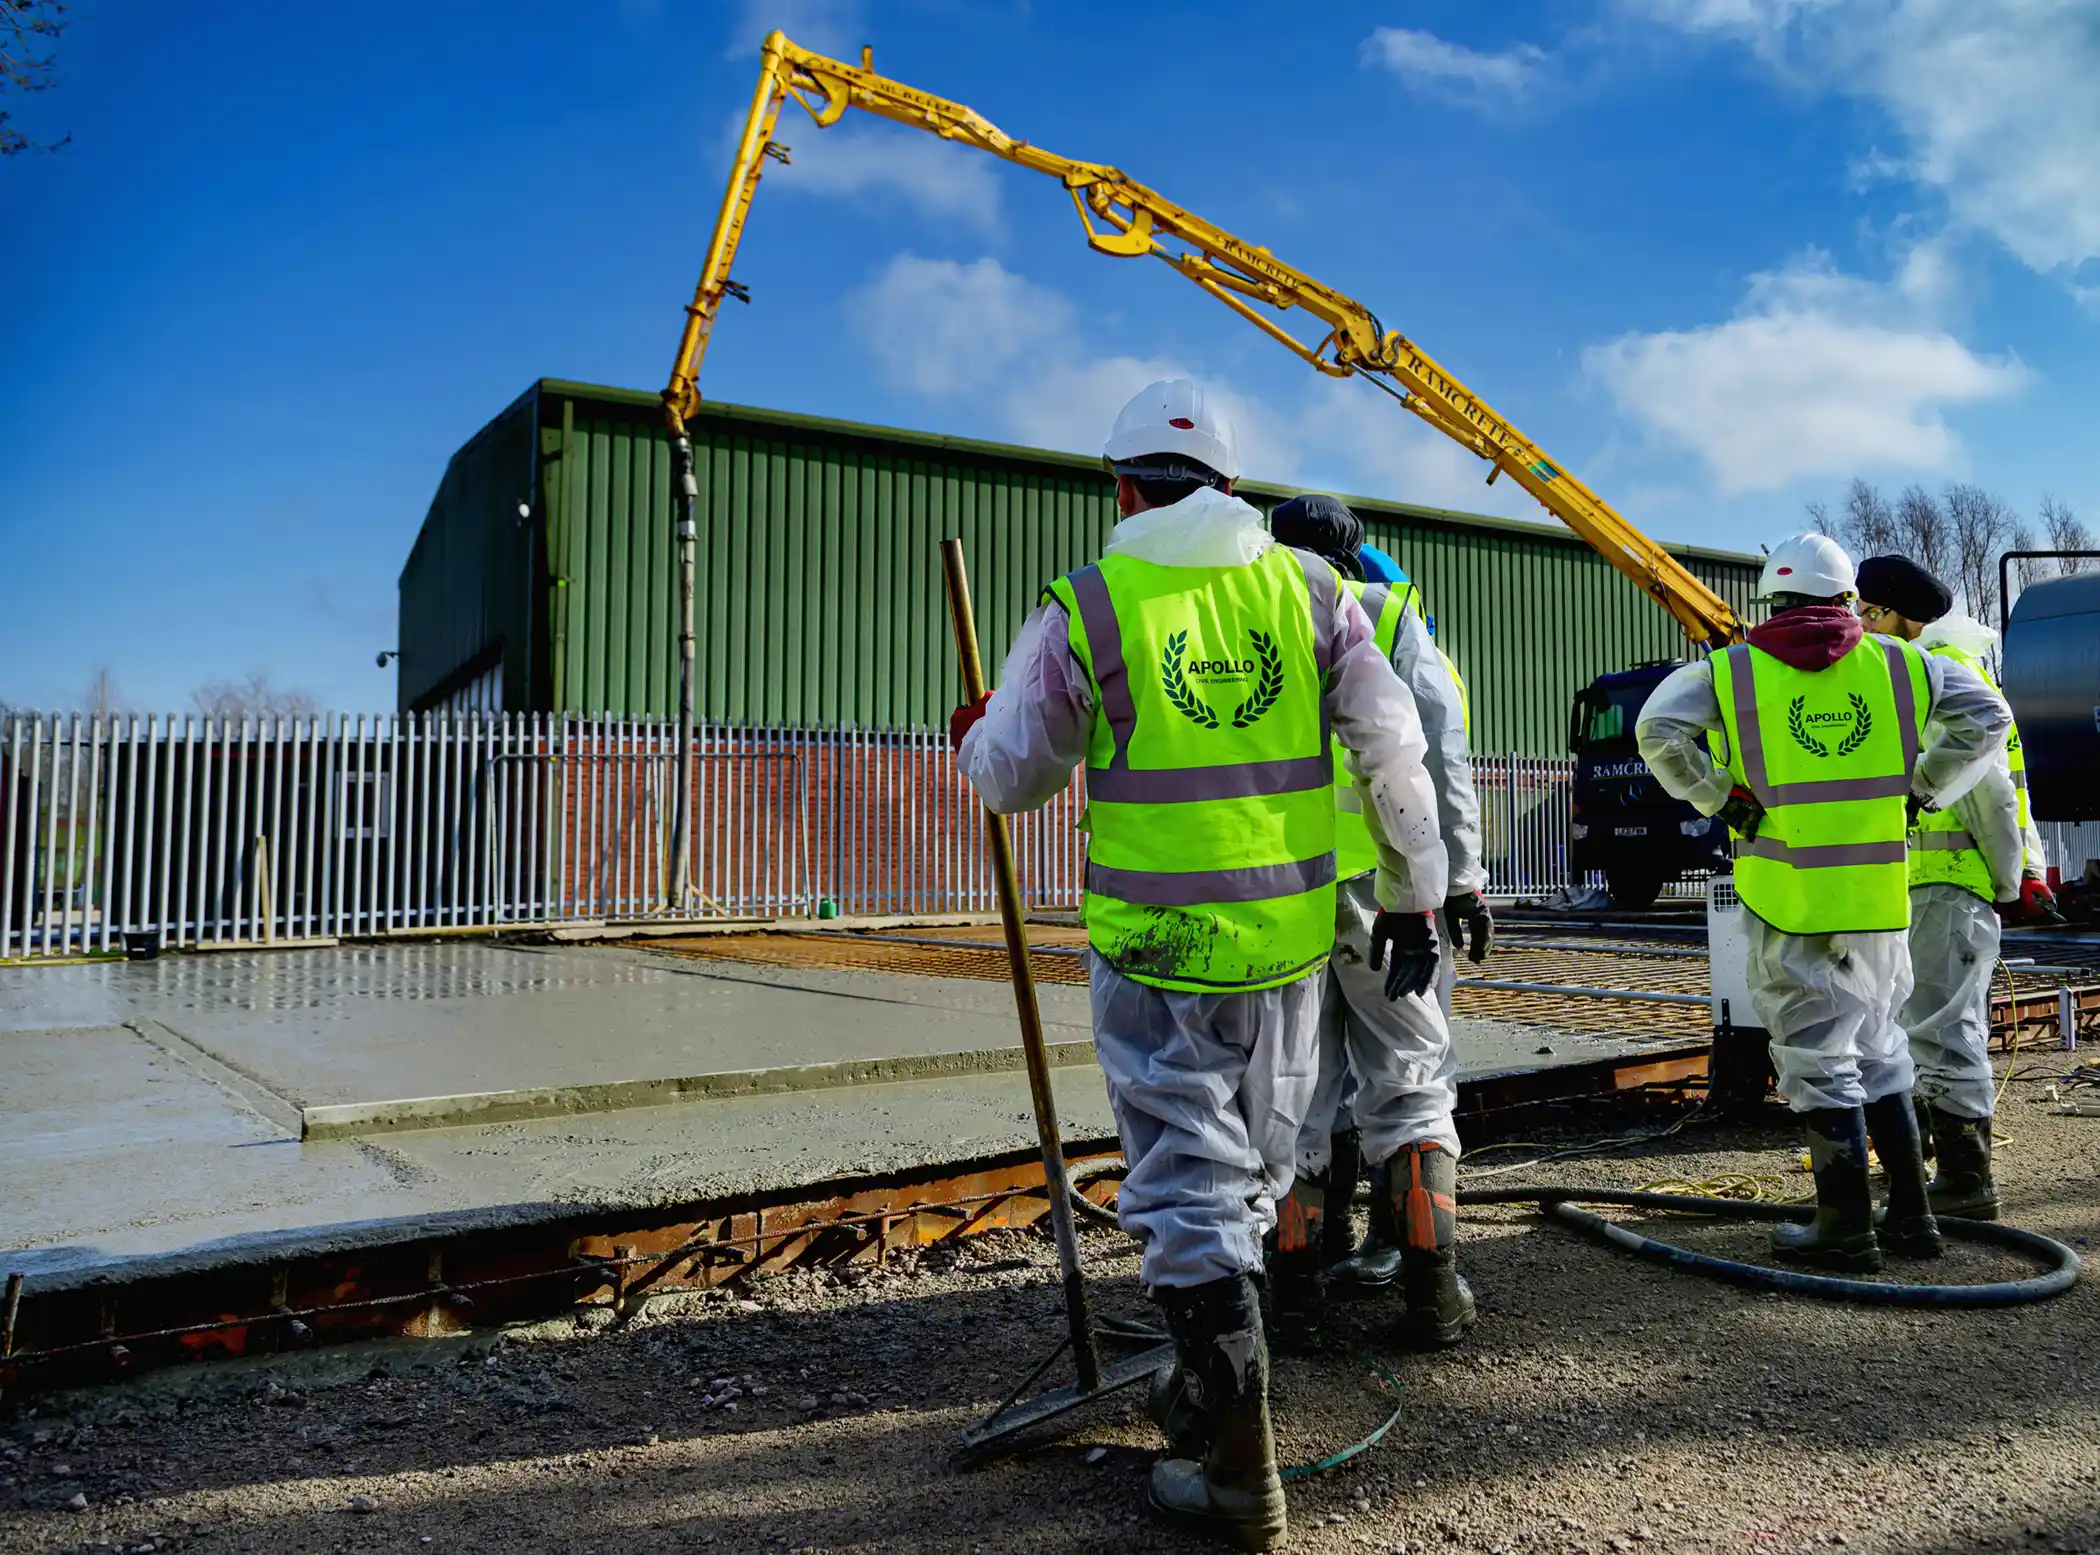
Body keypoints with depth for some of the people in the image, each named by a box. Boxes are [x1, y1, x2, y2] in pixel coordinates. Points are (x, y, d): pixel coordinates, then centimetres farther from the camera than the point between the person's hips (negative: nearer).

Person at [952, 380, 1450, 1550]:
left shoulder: (1084, 610, -7)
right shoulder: (1311, 590, 2)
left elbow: (1014, 776, 2)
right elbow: (1395, 753, 3)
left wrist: (976, 732, 25)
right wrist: (1415, 894, 13)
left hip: (1156, 949, -4)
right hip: (1292, 939, 4)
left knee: (1189, 1188, 6)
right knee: (1254, 1173, 21)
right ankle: (1210, 1386, 41)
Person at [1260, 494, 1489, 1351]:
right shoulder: (1390, 619, 7)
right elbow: (1442, 758, 0)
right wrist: (1461, 878, 2)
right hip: (1382, 884, -1)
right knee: (1409, 1079, 8)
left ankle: (1294, 1281, 15)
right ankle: (1430, 1288, 6)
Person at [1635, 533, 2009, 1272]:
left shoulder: (1730, 672, -2)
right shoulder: (1896, 664, 8)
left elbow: (1657, 728, -14)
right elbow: (1987, 715, 10)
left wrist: (1719, 798, -7)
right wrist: (1918, 793, 9)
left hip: (1791, 904, -4)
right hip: (1878, 901, 4)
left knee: (1819, 1059, 4)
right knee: (1877, 1052, 18)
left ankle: (1846, 1230, 9)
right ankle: (1910, 1216, 26)